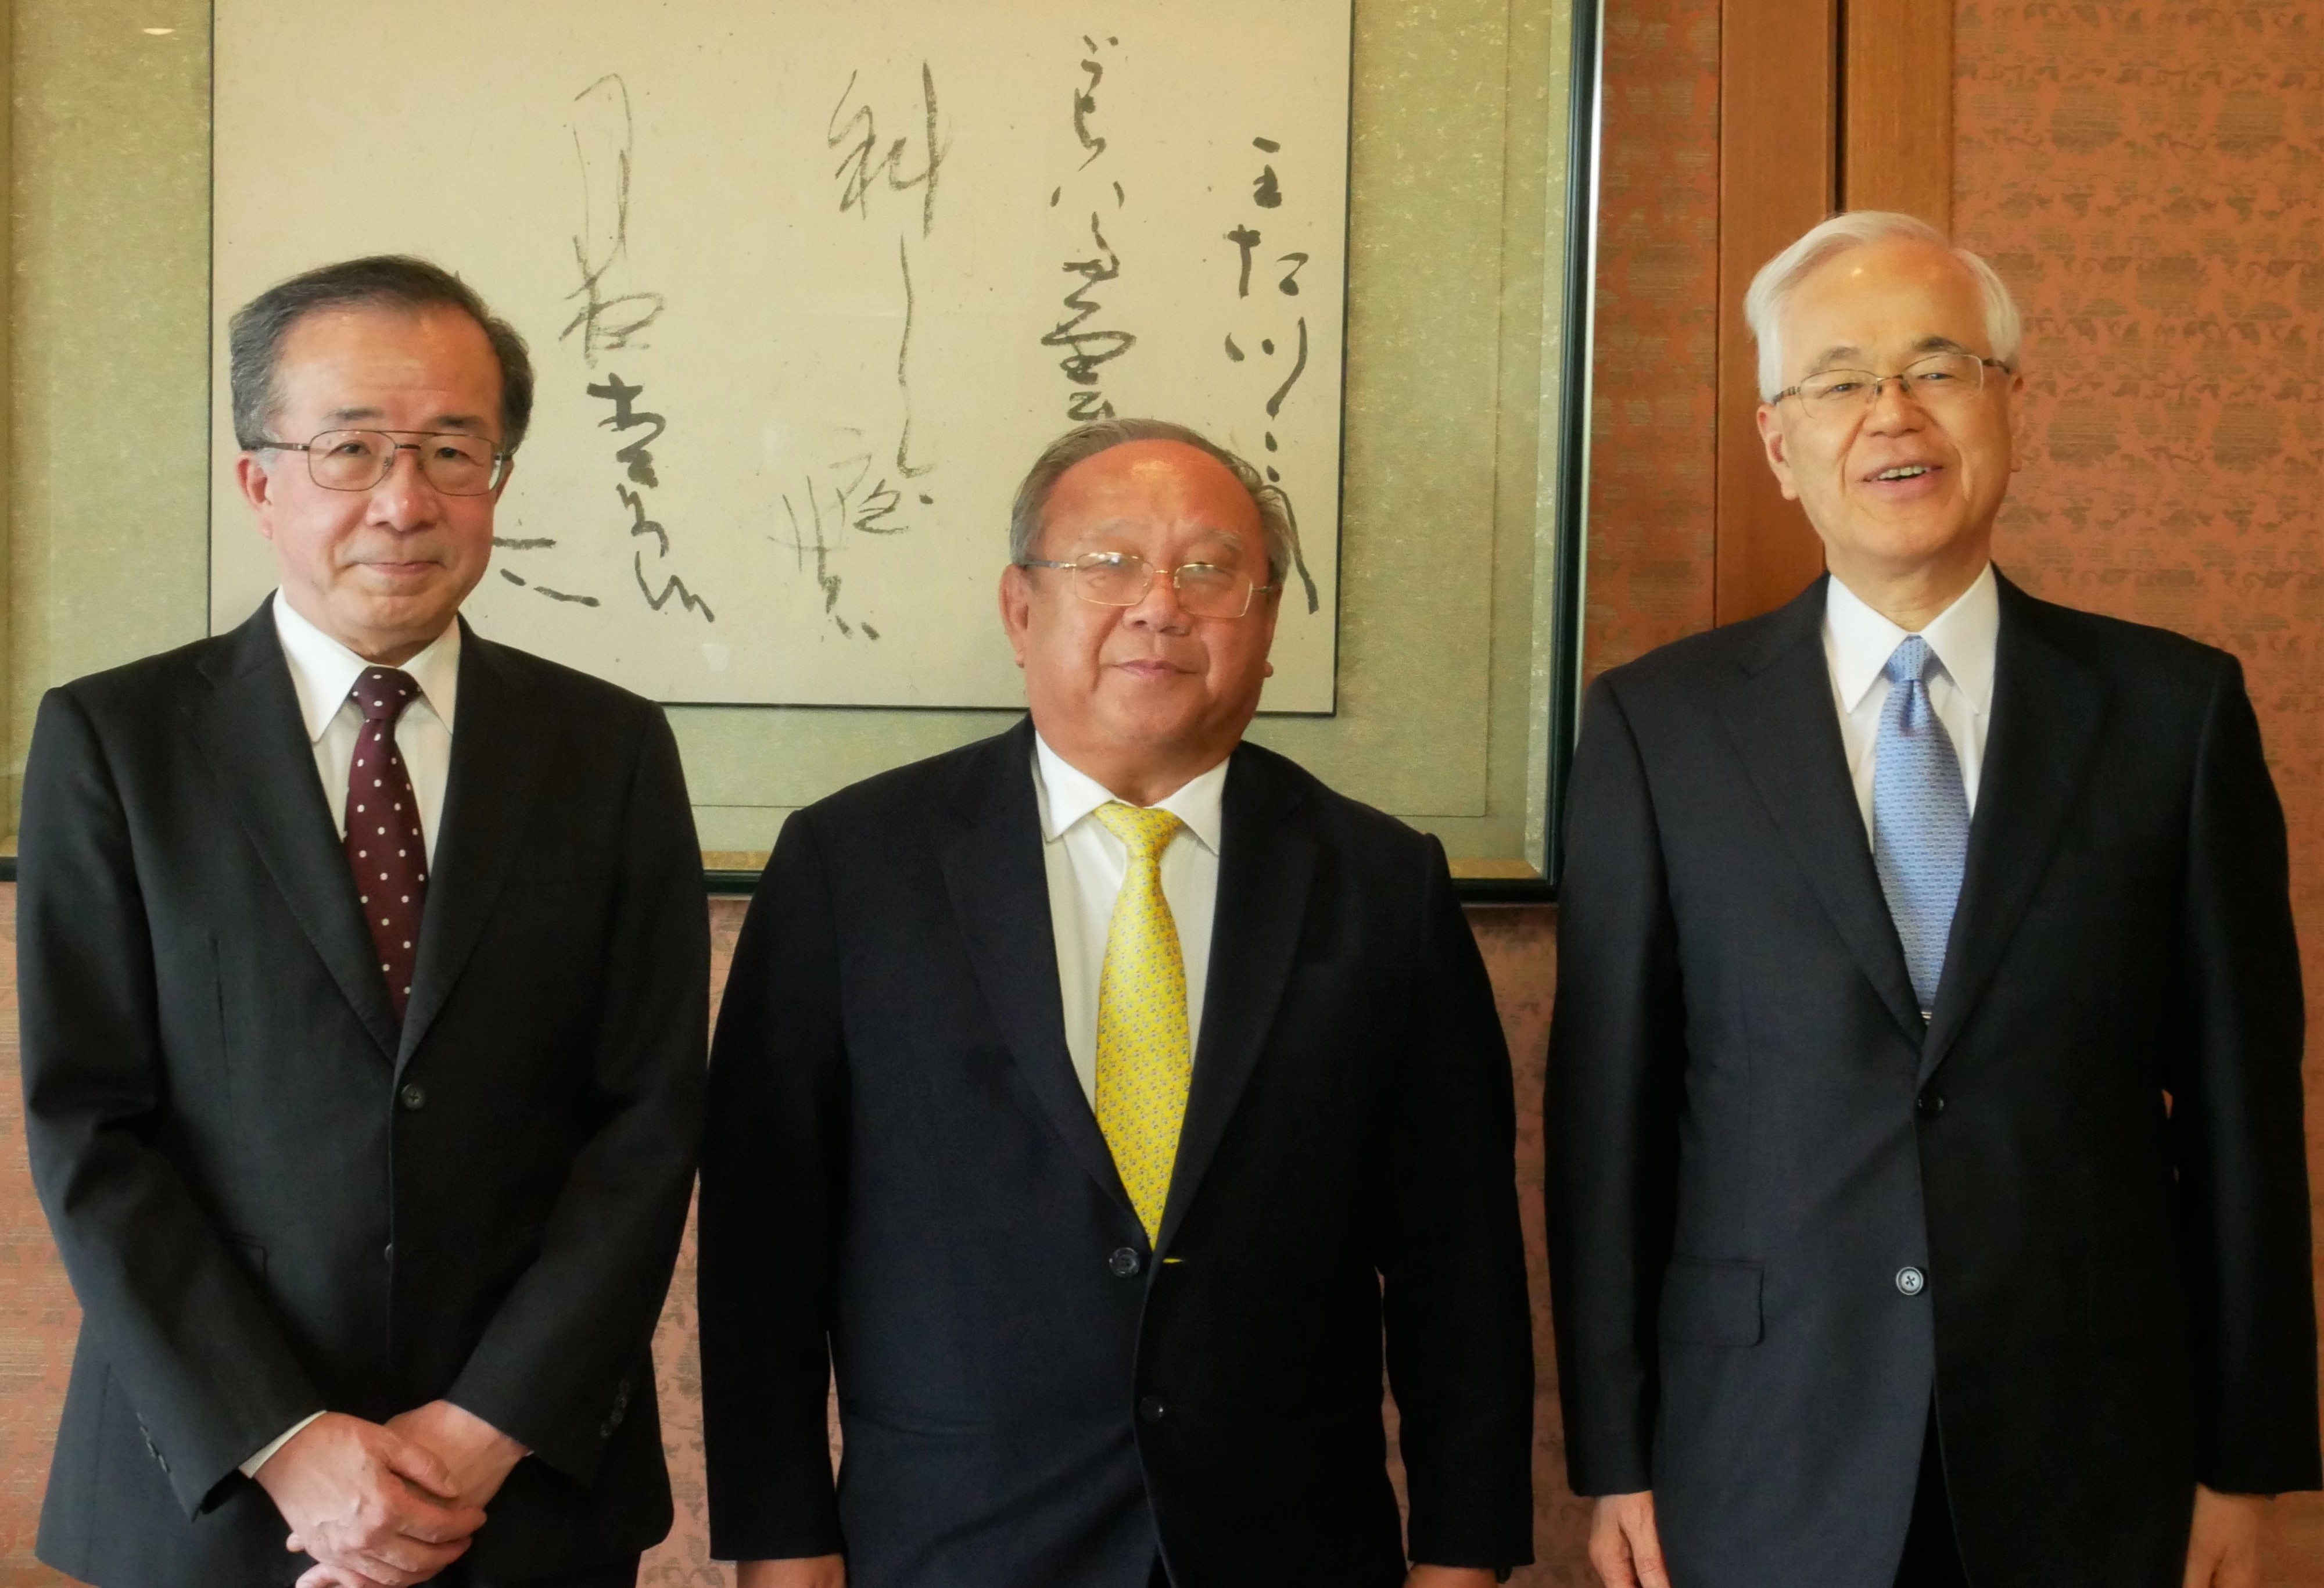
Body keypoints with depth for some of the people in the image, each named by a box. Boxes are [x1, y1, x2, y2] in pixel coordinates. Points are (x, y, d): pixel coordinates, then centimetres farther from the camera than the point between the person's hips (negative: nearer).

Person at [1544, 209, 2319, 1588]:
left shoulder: (2178, 709, 0)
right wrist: (1614, 1462, -1)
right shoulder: (1658, 725, -1)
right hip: (1761, 1474, 0)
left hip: (2092, 1470, 1)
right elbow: (1607, 1109, -1)